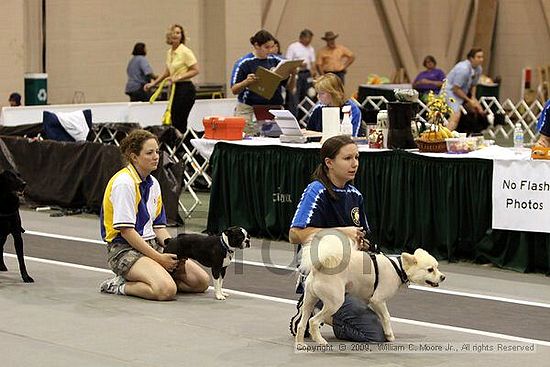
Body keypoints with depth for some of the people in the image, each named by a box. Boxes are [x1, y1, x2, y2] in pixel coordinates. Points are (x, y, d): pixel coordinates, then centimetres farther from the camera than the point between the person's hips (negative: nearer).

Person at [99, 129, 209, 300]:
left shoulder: (153, 183, 11)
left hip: (151, 244, 9)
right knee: (167, 290, -32)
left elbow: (158, 227, 13)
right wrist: (158, 258, -18)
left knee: (202, 281, -1)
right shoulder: (124, 182, -16)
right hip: (124, 248, -9)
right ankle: (121, 286, -7)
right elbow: (126, 230, -19)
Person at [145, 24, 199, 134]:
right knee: (174, 121, 7)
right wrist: (154, 83, 24)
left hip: (185, 88, -8)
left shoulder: (185, 51, -11)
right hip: (175, 89, 8)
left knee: (179, 123, -11)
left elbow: (195, 70, -14)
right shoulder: (169, 52, 12)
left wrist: (178, 77, -20)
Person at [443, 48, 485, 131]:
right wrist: (469, 100, -19)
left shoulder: (478, 69, 0)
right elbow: (456, 89, -24)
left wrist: (473, 98, -2)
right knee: (456, 116, -28)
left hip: (463, 93, 10)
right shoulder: (463, 69, -27)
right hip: (450, 91, -10)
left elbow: (473, 85, 15)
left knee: (479, 111, 8)